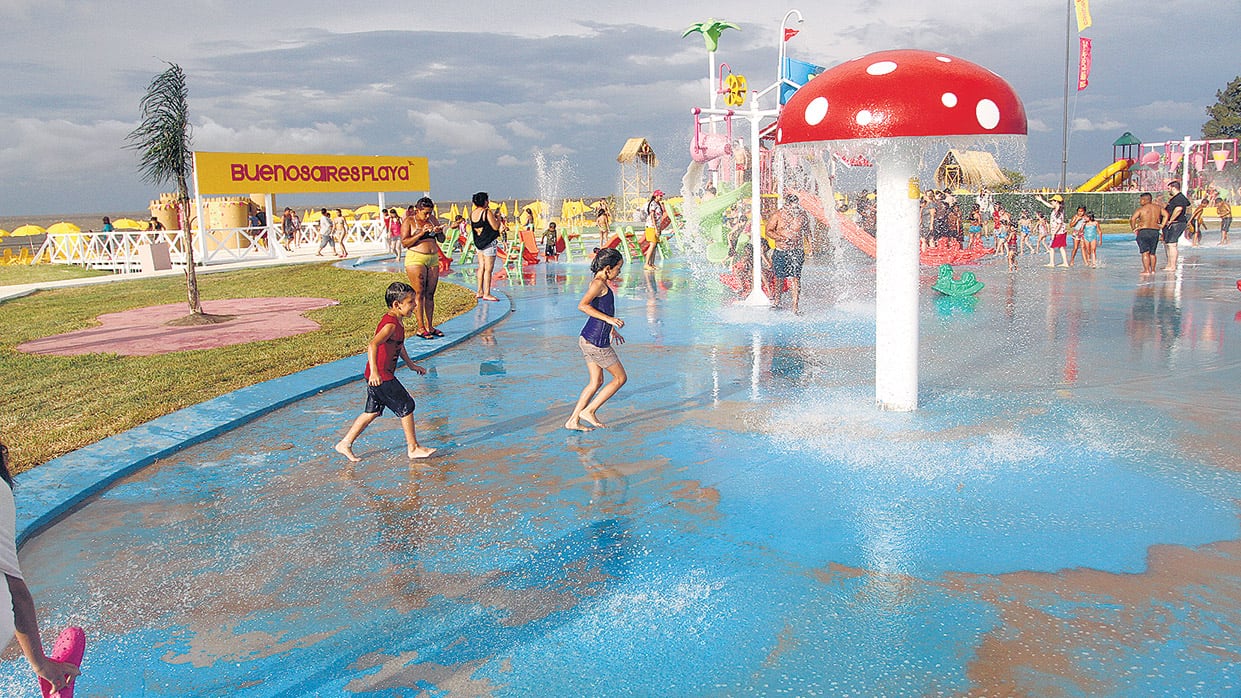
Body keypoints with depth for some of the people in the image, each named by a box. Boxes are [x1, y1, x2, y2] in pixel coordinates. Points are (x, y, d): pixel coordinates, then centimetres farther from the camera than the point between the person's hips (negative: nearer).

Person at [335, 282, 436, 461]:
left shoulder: (396, 321, 10)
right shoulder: (391, 324, -22)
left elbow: (399, 345, 27)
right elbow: (372, 345, -36)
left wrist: (411, 364, 31)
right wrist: (374, 371, -45)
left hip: (378, 376, 10)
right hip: (381, 377, -10)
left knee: (372, 412, 17)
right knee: (406, 407, 0)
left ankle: (345, 443, 23)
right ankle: (413, 448, 11)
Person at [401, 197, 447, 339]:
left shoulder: (433, 219, 13)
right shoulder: (408, 221, -2)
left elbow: (442, 240, 16)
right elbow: (404, 243, -10)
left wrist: (439, 232, -6)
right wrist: (421, 233, -18)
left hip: (433, 259, 5)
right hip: (416, 259, -5)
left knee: (430, 294, 5)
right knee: (419, 294, -7)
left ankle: (429, 326, 11)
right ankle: (421, 328, -4)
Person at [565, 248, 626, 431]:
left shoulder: (601, 284, 13)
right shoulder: (598, 283, -17)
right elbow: (582, 305, -30)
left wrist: (612, 330, 31)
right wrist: (609, 319, -29)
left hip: (589, 340, 10)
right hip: (596, 342, -10)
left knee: (596, 382, 15)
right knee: (620, 378, 5)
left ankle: (573, 421, 16)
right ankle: (589, 411, 8)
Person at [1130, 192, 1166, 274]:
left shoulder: (1141, 209, -7)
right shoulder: (1157, 207, 10)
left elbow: (1133, 219, -17)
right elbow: (1166, 214, 13)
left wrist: (1134, 229, -5)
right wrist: (1162, 225, 14)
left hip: (1143, 231, -5)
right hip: (1155, 232, 5)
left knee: (1145, 252, -5)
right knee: (1152, 253, 15)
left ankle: (1146, 270, -11)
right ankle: (1152, 270, 15)